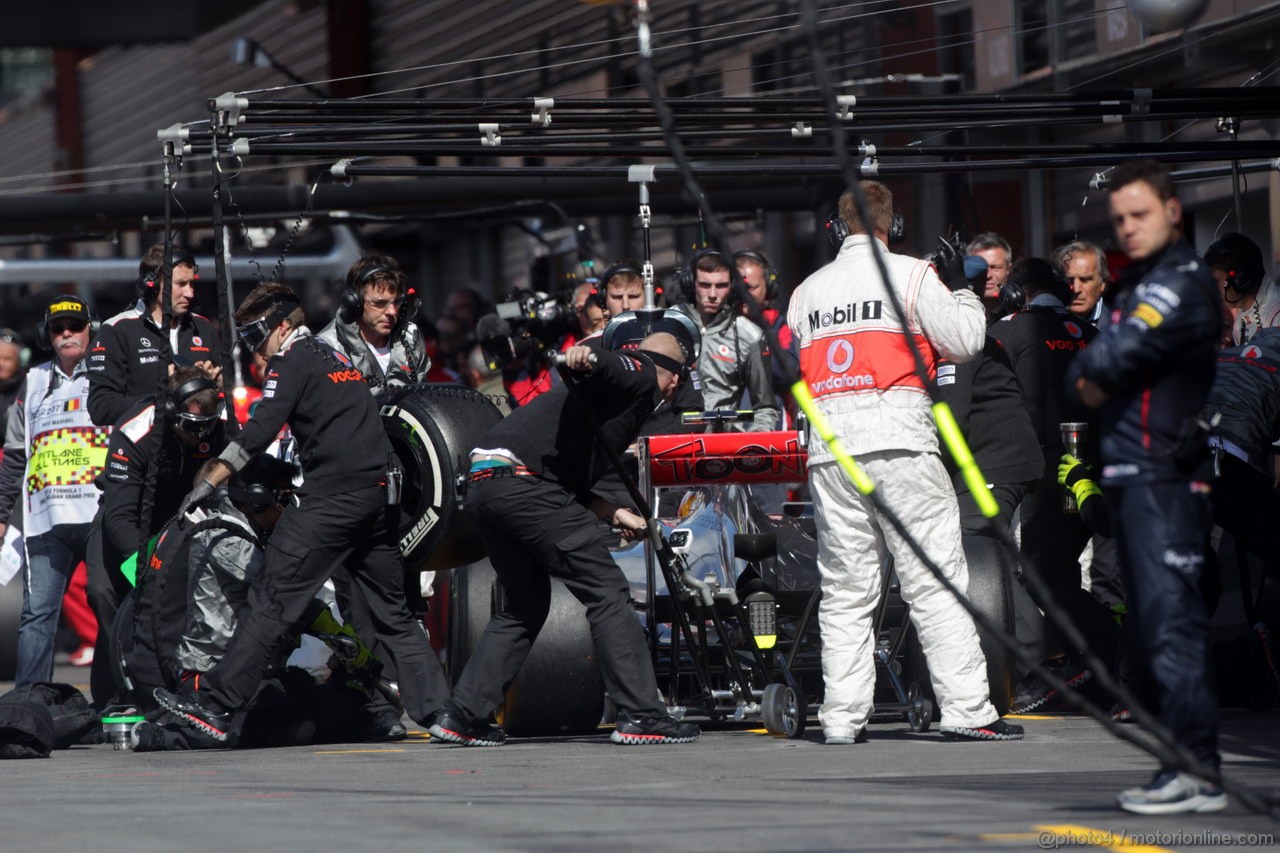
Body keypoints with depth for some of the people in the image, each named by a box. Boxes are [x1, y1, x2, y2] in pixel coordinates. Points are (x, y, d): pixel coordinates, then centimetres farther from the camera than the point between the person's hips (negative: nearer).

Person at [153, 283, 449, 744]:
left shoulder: (293, 361, -1)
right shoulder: (338, 358, 24)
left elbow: (258, 432, -12)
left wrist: (209, 481, -12)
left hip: (332, 498, -8)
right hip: (376, 494, 8)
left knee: (272, 599, -9)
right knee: (393, 612, 14)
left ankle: (216, 705, -13)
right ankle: (438, 710, 10)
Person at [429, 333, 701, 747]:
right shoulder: (641, 376, 8)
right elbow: (604, 364, -16)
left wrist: (614, 513, 37)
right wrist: (584, 357, -36)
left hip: (482, 483, 9)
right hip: (524, 477, -9)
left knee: (525, 604, 21)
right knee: (607, 592, -3)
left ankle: (462, 715, 17)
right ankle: (640, 715, -4)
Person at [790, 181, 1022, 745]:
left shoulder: (806, 292, 14)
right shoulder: (909, 275, 1)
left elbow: (791, 374, 16)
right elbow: (963, 342, 0)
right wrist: (966, 294, 15)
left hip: (829, 452, 4)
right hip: (898, 442, -4)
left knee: (845, 591, 6)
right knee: (935, 581, -3)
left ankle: (842, 717, 2)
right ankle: (966, 710, -6)